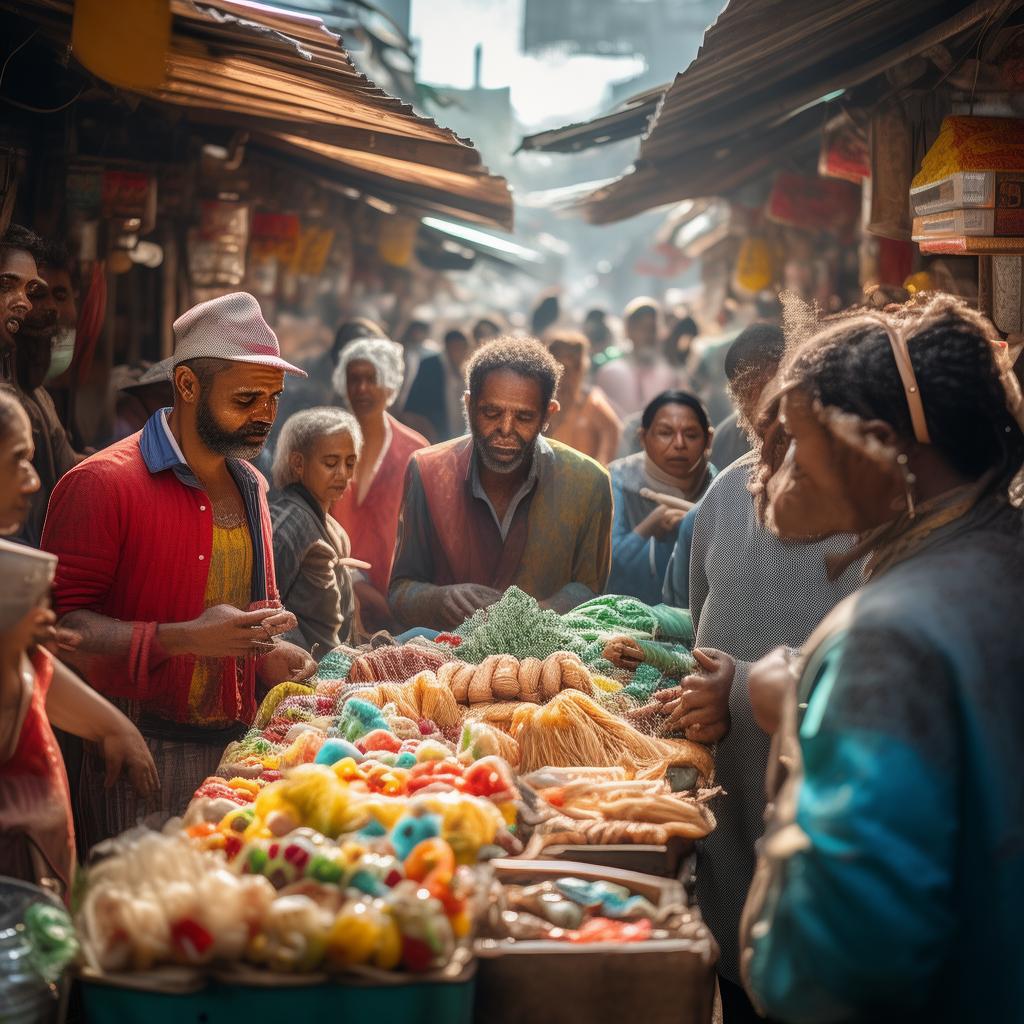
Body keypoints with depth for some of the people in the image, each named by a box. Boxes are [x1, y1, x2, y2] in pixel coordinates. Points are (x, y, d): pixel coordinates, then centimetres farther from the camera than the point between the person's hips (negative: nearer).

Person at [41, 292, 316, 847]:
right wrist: (182, 639, -25)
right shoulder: (102, 484, -10)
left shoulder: (249, 486, 16)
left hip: (237, 748, 7)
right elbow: (59, 621, -16)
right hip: (144, 759, -6)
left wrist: (268, 650, 6)